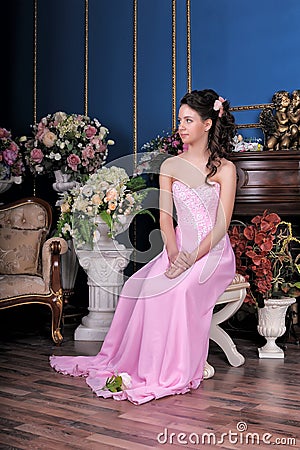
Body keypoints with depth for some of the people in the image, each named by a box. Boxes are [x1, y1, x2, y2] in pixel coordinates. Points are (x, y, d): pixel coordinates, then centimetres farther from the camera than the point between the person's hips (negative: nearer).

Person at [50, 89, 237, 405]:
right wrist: (174, 253, -16)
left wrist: (193, 257, -21)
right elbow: (165, 216, 2)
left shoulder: (225, 168, -1)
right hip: (178, 250, 4)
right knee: (141, 286, -23)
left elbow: (222, 224, -8)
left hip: (213, 252, -3)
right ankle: (122, 361, -11)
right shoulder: (170, 166, 10)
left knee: (180, 289, -32)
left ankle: (175, 373, -22)